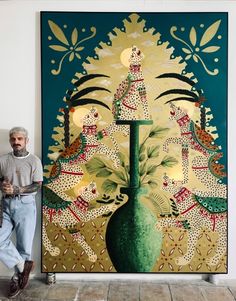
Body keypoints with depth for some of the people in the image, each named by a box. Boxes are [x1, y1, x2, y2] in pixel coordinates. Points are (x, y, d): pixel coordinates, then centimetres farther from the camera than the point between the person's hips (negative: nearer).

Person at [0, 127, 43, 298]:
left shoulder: (34, 161, -3)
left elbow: (37, 186, -7)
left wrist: (16, 190, -18)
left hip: (25, 205, -3)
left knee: (24, 244, 5)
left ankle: (17, 277, 26)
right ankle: (23, 265, 12)